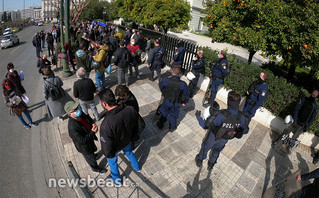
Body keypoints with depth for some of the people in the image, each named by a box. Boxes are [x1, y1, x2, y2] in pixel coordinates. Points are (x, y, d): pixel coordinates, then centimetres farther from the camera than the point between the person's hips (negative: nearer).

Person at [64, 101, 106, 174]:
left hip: (89, 137, 6)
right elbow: (82, 140, -35)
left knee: (93, 149, 37)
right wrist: (92, 132, -39)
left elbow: (89, 119, -2)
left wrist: (93, 124, -22)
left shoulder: (81, 114, -21)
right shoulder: (72, 128, -42)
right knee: (90, 158, 22)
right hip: (84, 146, -6)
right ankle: (95, 168, 52)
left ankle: (92, 155, 71)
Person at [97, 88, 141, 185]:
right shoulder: (130, 110, -28)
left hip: (115, 148, -4)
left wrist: (110, 155, -9)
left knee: (112, 162, 29)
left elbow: (107, 149, -32)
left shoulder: (106, 124, -44)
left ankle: (117, 180, 58)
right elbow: (135, 127, -8)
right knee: (129, 153, 36)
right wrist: (130, 138, 10)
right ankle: (136, 167, 65)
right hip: (127, 141, 4)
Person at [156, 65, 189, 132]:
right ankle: (172, 127, 48)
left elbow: (161, 87, -2)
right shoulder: (183, 84, -27)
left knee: (164, 113, 27)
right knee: (173, 115, 25)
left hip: (166, 101, 1)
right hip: (176, 104, -1)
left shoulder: (165, 80, -24)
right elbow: (186, 95, -12)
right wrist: (184, 102, 8)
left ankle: (160, 125, 50)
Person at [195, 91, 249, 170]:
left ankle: (199, 161, 55)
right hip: (224, 139, 3)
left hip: (213, 136, -3)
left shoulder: (220, 115, -44)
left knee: (205, 147, 28)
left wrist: (198, 116, -14)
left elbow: (205, 125, -30)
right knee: (217, 150, 33)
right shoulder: (241, 117, -30)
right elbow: (245, 130, -9)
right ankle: (211, 164, 57)